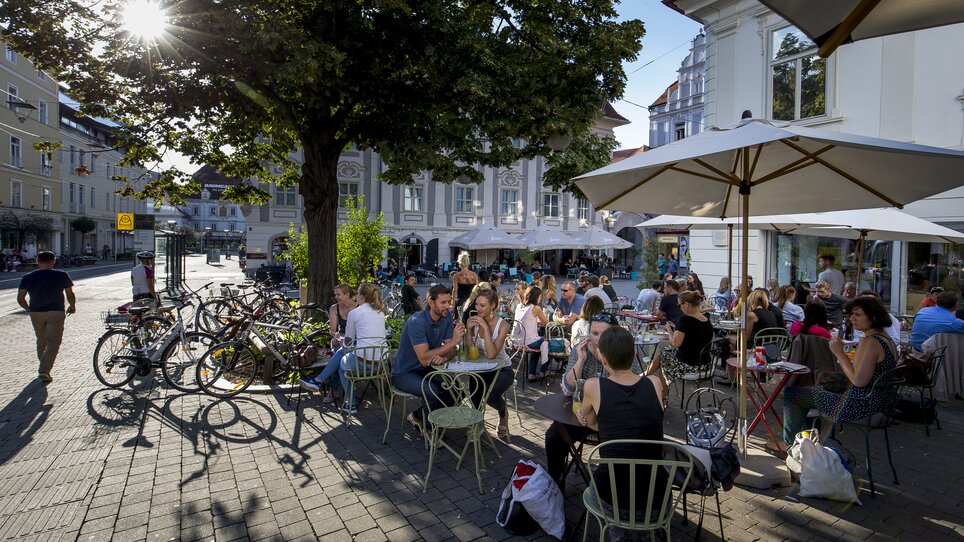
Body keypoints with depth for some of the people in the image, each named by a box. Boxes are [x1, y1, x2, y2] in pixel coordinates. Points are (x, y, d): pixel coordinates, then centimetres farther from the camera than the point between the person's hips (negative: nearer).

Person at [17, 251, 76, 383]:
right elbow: (70, 295, 2)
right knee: (53, 342, -1)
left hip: (36, 313, 3)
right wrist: (72, 306, 19)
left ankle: (43, 367, 34)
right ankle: (44, 371, -14)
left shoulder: (27, 277, 1)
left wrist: (28, 309, 18)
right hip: (56, 313, -3)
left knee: (41, 340, 20)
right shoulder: (62, 276, -5)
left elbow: (20, 298, 0)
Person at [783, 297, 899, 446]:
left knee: (792, 393, -1)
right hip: (878, 404, 11)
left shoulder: (869, 342, -22)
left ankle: (792, 444, 16)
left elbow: (858, 380, -28)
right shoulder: (887, 340, 9)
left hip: (859, 408, -11)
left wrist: (840, 353, -20)